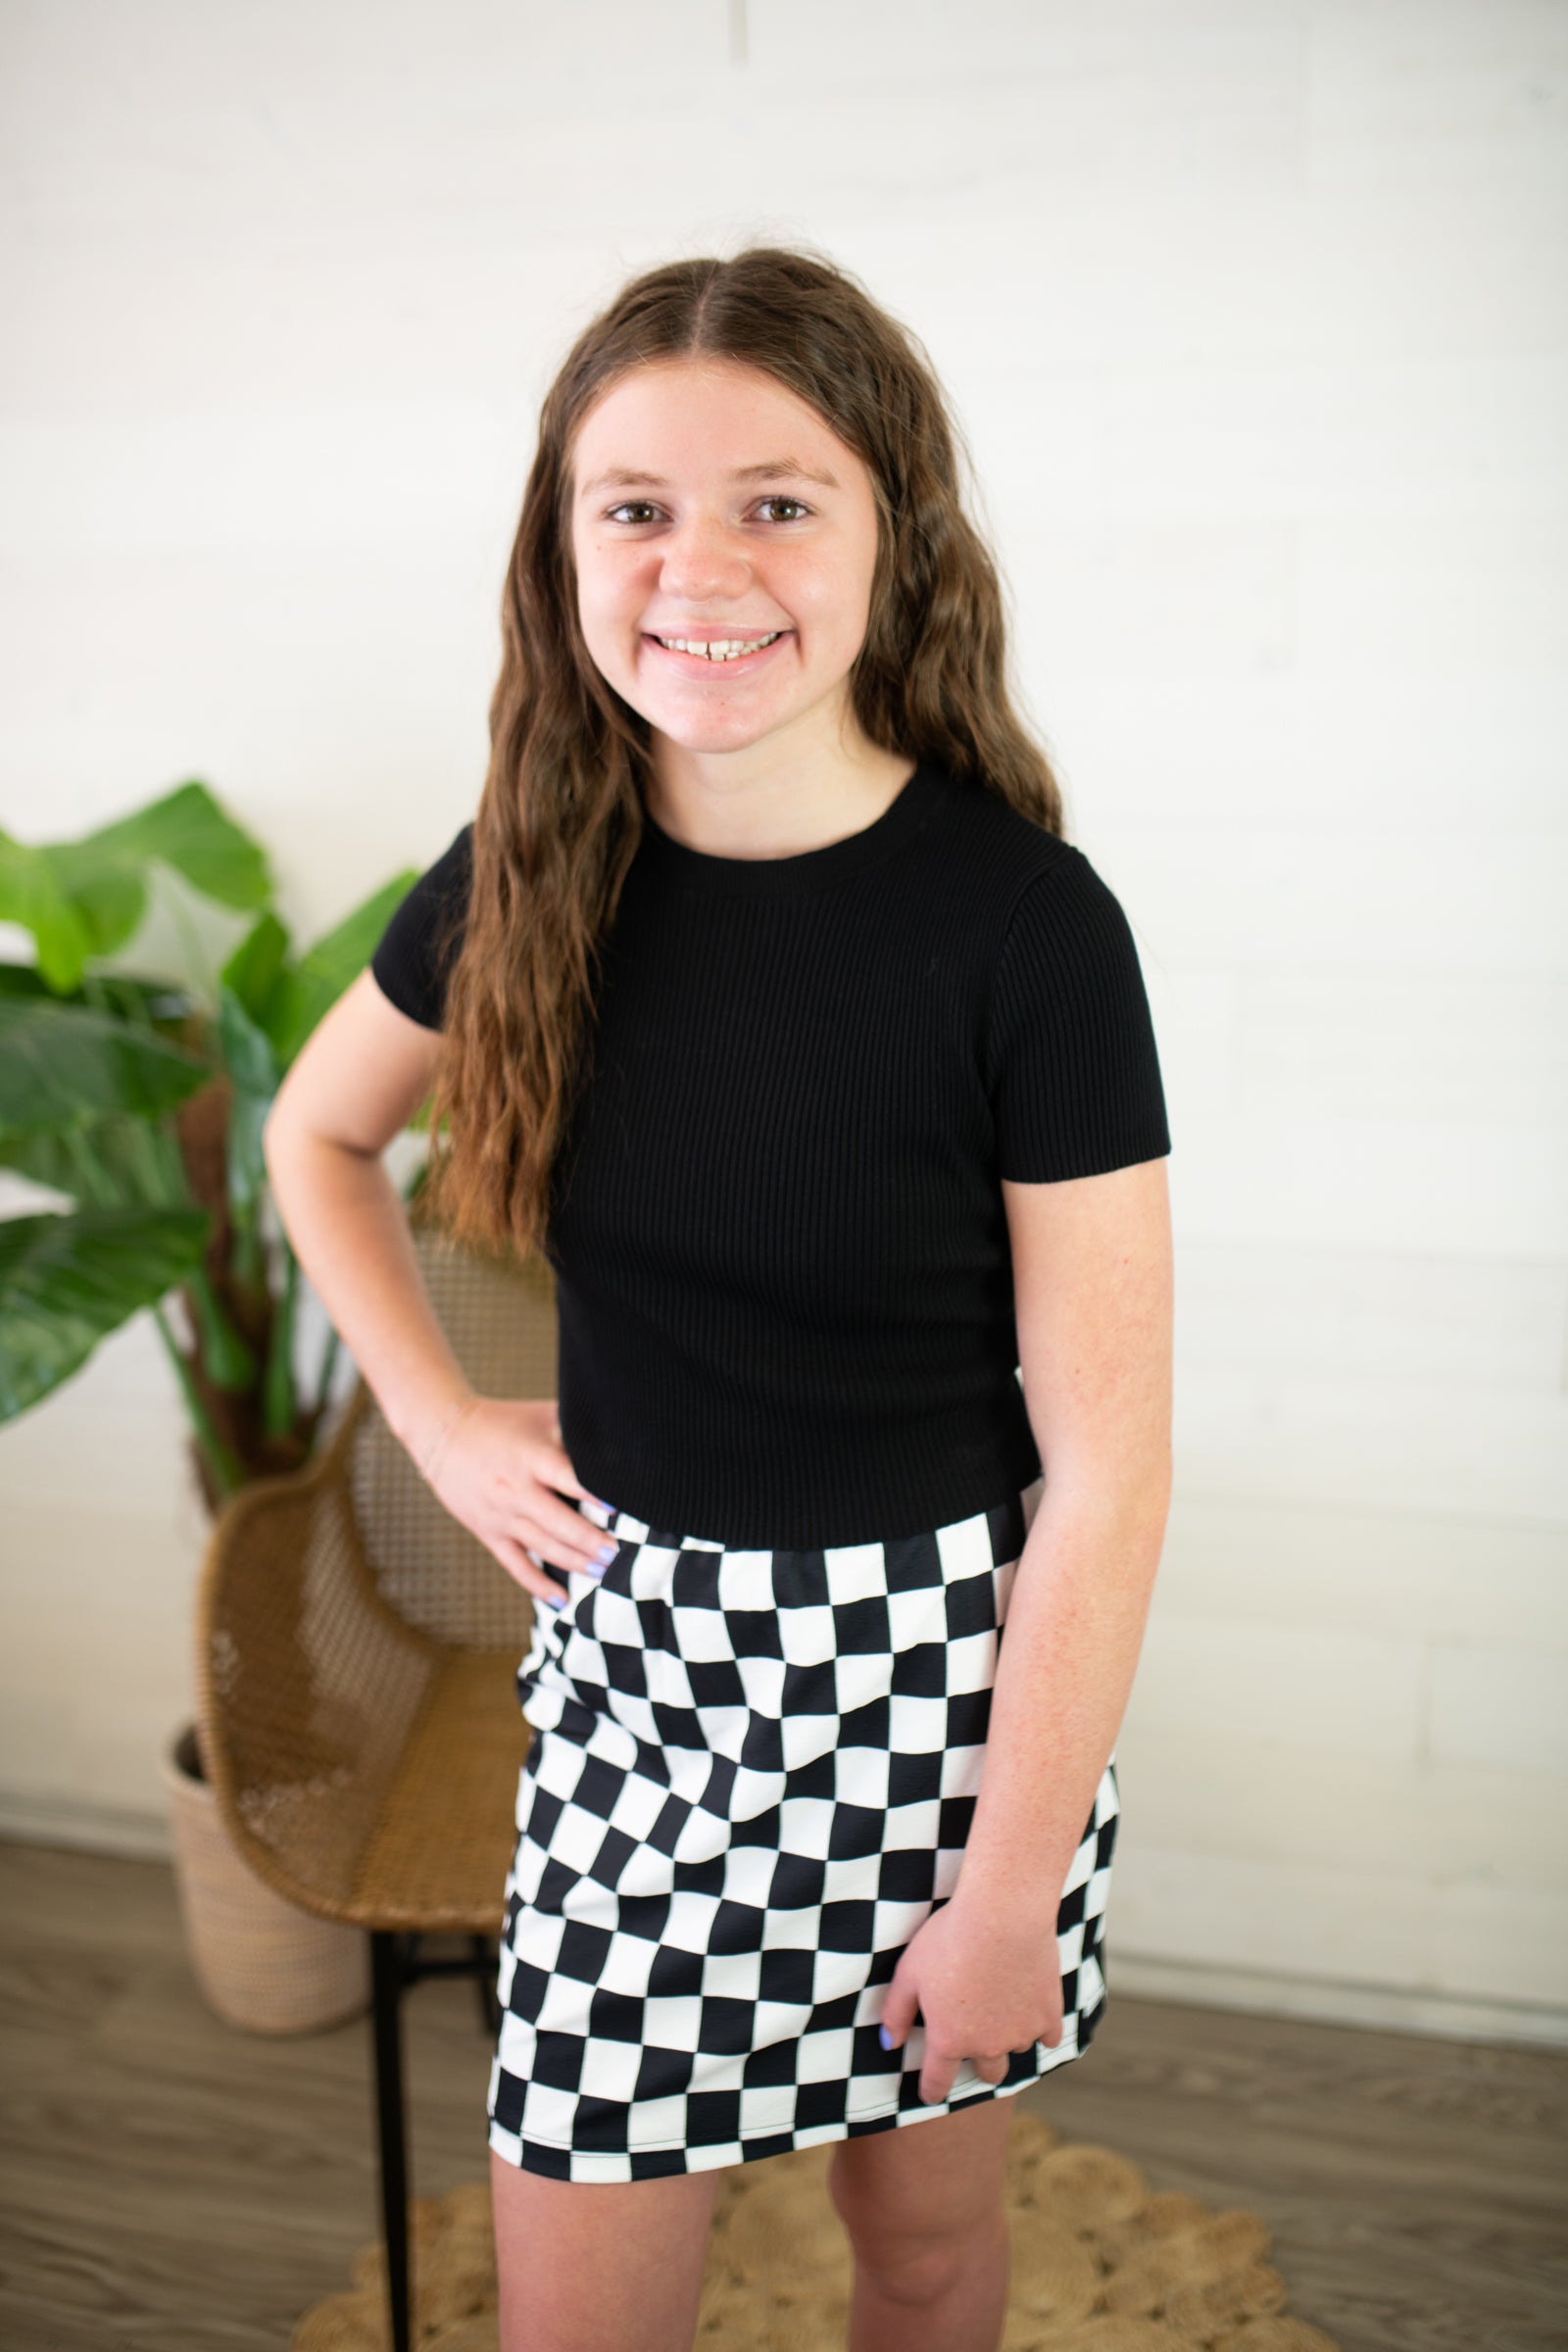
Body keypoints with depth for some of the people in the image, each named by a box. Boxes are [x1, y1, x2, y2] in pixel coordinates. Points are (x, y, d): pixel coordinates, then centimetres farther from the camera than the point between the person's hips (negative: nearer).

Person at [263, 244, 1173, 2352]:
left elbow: (1106, 1467, -15)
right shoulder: (532, 877, -6)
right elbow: (318, 1133, 14)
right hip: (634, 1629, 3)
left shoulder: (1027, 924, -18)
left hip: (950, 1655, -2)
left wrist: (1012, 1894, -11)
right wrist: (437, 1418, 4)